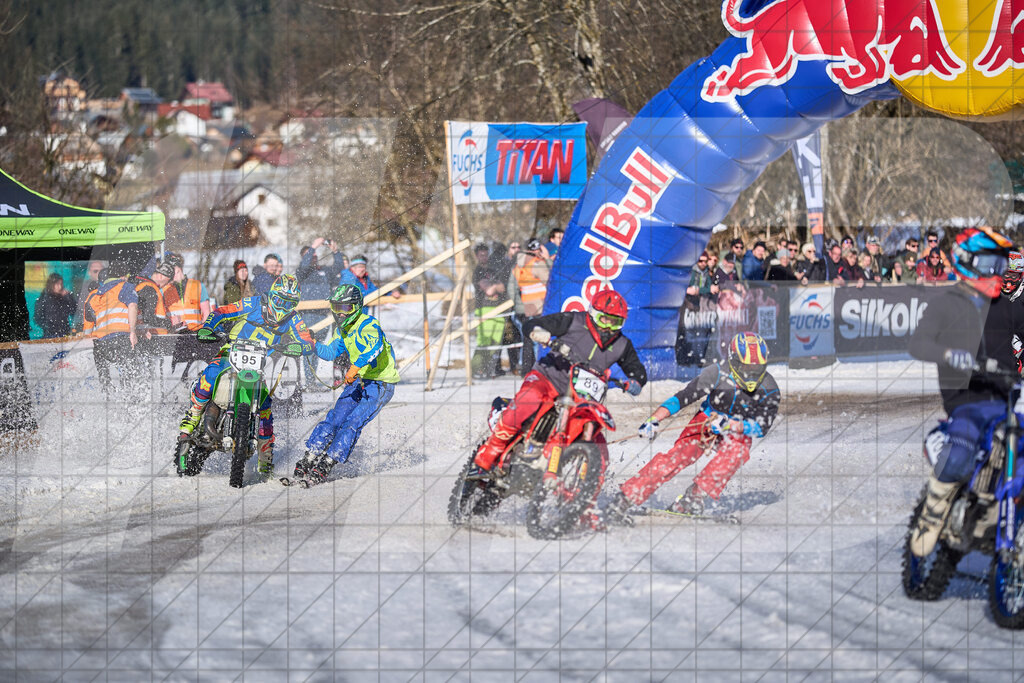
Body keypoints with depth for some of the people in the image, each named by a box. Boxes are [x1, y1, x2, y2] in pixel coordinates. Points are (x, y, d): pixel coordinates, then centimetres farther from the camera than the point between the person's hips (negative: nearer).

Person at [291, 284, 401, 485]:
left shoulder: (368, 324, -19)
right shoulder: (343, 328, 9)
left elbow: (375, 346, -40)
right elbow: (331, 352, 20)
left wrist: (356, 367, -50)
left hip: (380, 383, -8)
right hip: (358, 380, 8)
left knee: (352, 423, -18)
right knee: (334, 419, -5)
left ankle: (326, 465, -17)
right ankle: (309, 458, -4)